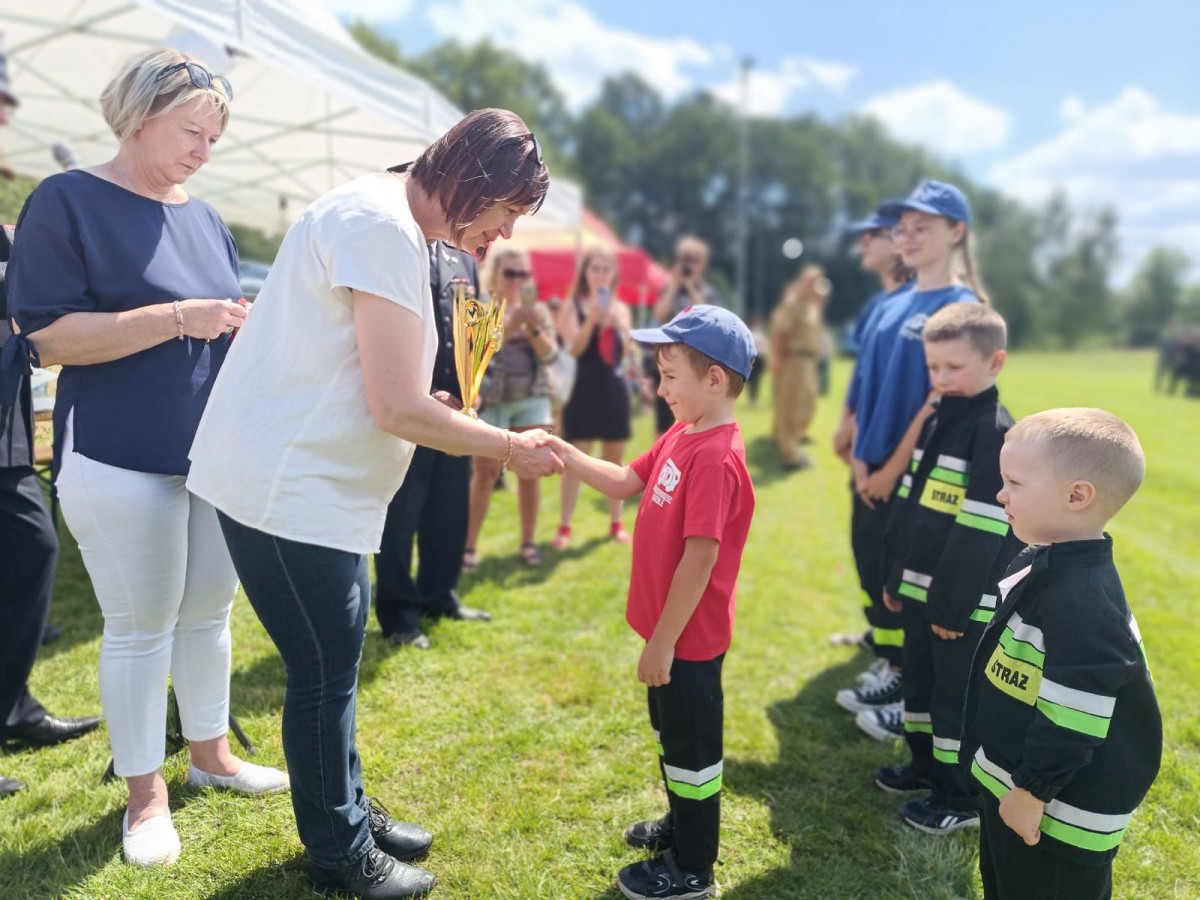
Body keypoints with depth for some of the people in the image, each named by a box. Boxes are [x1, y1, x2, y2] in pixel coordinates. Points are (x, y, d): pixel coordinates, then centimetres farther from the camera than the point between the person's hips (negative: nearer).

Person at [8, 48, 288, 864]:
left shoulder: (206, 218, 13)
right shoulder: (68, 201, -6)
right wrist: (179, 317, -22)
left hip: (216, 453, 6)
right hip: (123, 458, -6)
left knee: (210, 611, 14)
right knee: (141, 626, 3)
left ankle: (211, 752, 32)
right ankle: (146, 791, 20)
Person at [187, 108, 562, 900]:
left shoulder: (385, 219, 12)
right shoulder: (386, 228, -20)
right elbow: (397, 409, -23)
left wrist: (441, 413, 7)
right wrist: (512, 447, -12)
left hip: (310, 481, 10)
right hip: (287, 487, -10)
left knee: (335, 664, 18)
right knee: (326, 675, 4)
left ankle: (349, 813, 35)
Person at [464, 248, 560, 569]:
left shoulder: (538, 309, 10)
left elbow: (550, 353, 1)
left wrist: (533, 326, -14)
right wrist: (514, 321, -22)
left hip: (533, 399, 3)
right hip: (492, 399, -3)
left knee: (530, 472, 5)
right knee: (485, 471, -5)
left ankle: (528, 542, 15)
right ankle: (468, 544, 3)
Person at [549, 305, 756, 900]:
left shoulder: (716, 458, -27)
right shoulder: (681, 436, 3)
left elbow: (700, 560, -27)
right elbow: (624, 483, 9)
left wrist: (662, 644, -22)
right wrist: (562, 453, -4)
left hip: (689, 638, -9)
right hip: (670, 629, 9)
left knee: (691, 746, 9)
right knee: (671, 734, 26)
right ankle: (682, 826, 48)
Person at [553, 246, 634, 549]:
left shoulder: (621, 309, 10)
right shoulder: (573, 306, -1)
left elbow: (628, 351, -1)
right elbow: (574, 348, -13)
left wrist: (617, 322, -16)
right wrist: (592, 318, -24)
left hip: (615, 391, 4)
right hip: (584, 391, -4)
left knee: (615, 461, 10)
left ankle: (616, 523, 20)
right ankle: (564, 527, 2)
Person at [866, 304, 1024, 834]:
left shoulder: (997, 435, -18)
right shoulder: (937, 420, 8)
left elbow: (980, 535, -21)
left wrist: (954, 606, -18)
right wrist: (893, 575, 13)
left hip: (965, 600, -8)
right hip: (921, 588, 8)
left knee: (957, 699, 5)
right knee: (919, 684, 21)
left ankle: (964, 799, 22)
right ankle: (926, 766, 40)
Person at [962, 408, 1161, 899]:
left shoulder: (1083, 603, -31)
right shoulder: (1041, 563, 0)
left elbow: (1069, 722, -29)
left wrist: (1031, 791, -19)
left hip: (1058, 813, -9)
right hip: (1012, 778, 9)